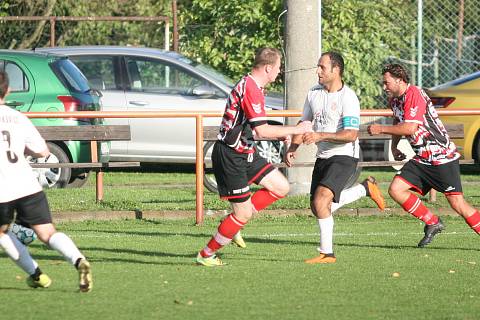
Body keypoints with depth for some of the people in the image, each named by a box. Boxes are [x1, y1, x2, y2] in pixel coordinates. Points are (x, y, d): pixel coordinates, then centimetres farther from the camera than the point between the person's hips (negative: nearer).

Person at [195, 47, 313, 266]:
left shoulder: (252, 86, 12)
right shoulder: (250, 89, -21)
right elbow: (262, 130, -27)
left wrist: (282, 135, 12)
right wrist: (296, 130, -19)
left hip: (245, 153, 10)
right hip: (230, 157, -10)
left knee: (281, 188, 7)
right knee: (244, 214, -5)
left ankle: (236, 221, 14)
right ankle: (206, 255, 11)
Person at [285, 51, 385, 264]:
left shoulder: (348, 97, -16)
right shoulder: (313, 94, 7)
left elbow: (351, 135, -22)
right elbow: (304, 124, 18)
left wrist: (321, 136, -30)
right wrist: (292, 147, 3)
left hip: (344, 157, -8)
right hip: (323, 157, 8)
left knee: (321, 200, -23)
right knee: (317, 207, 9)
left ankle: (327, 253, -12)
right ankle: (365, 189, 26)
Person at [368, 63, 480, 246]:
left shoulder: (414, 94, -16)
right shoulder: (395, 100, 11)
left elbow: (410, 128, -23)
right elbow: (398, 124, 30)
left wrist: (381, 129, -15)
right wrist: (394, 147, 13)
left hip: (442, 157, -9)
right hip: (421, 159, 9)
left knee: (457, 204, -12)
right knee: (395, 190, -5)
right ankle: (433, 223, 6)